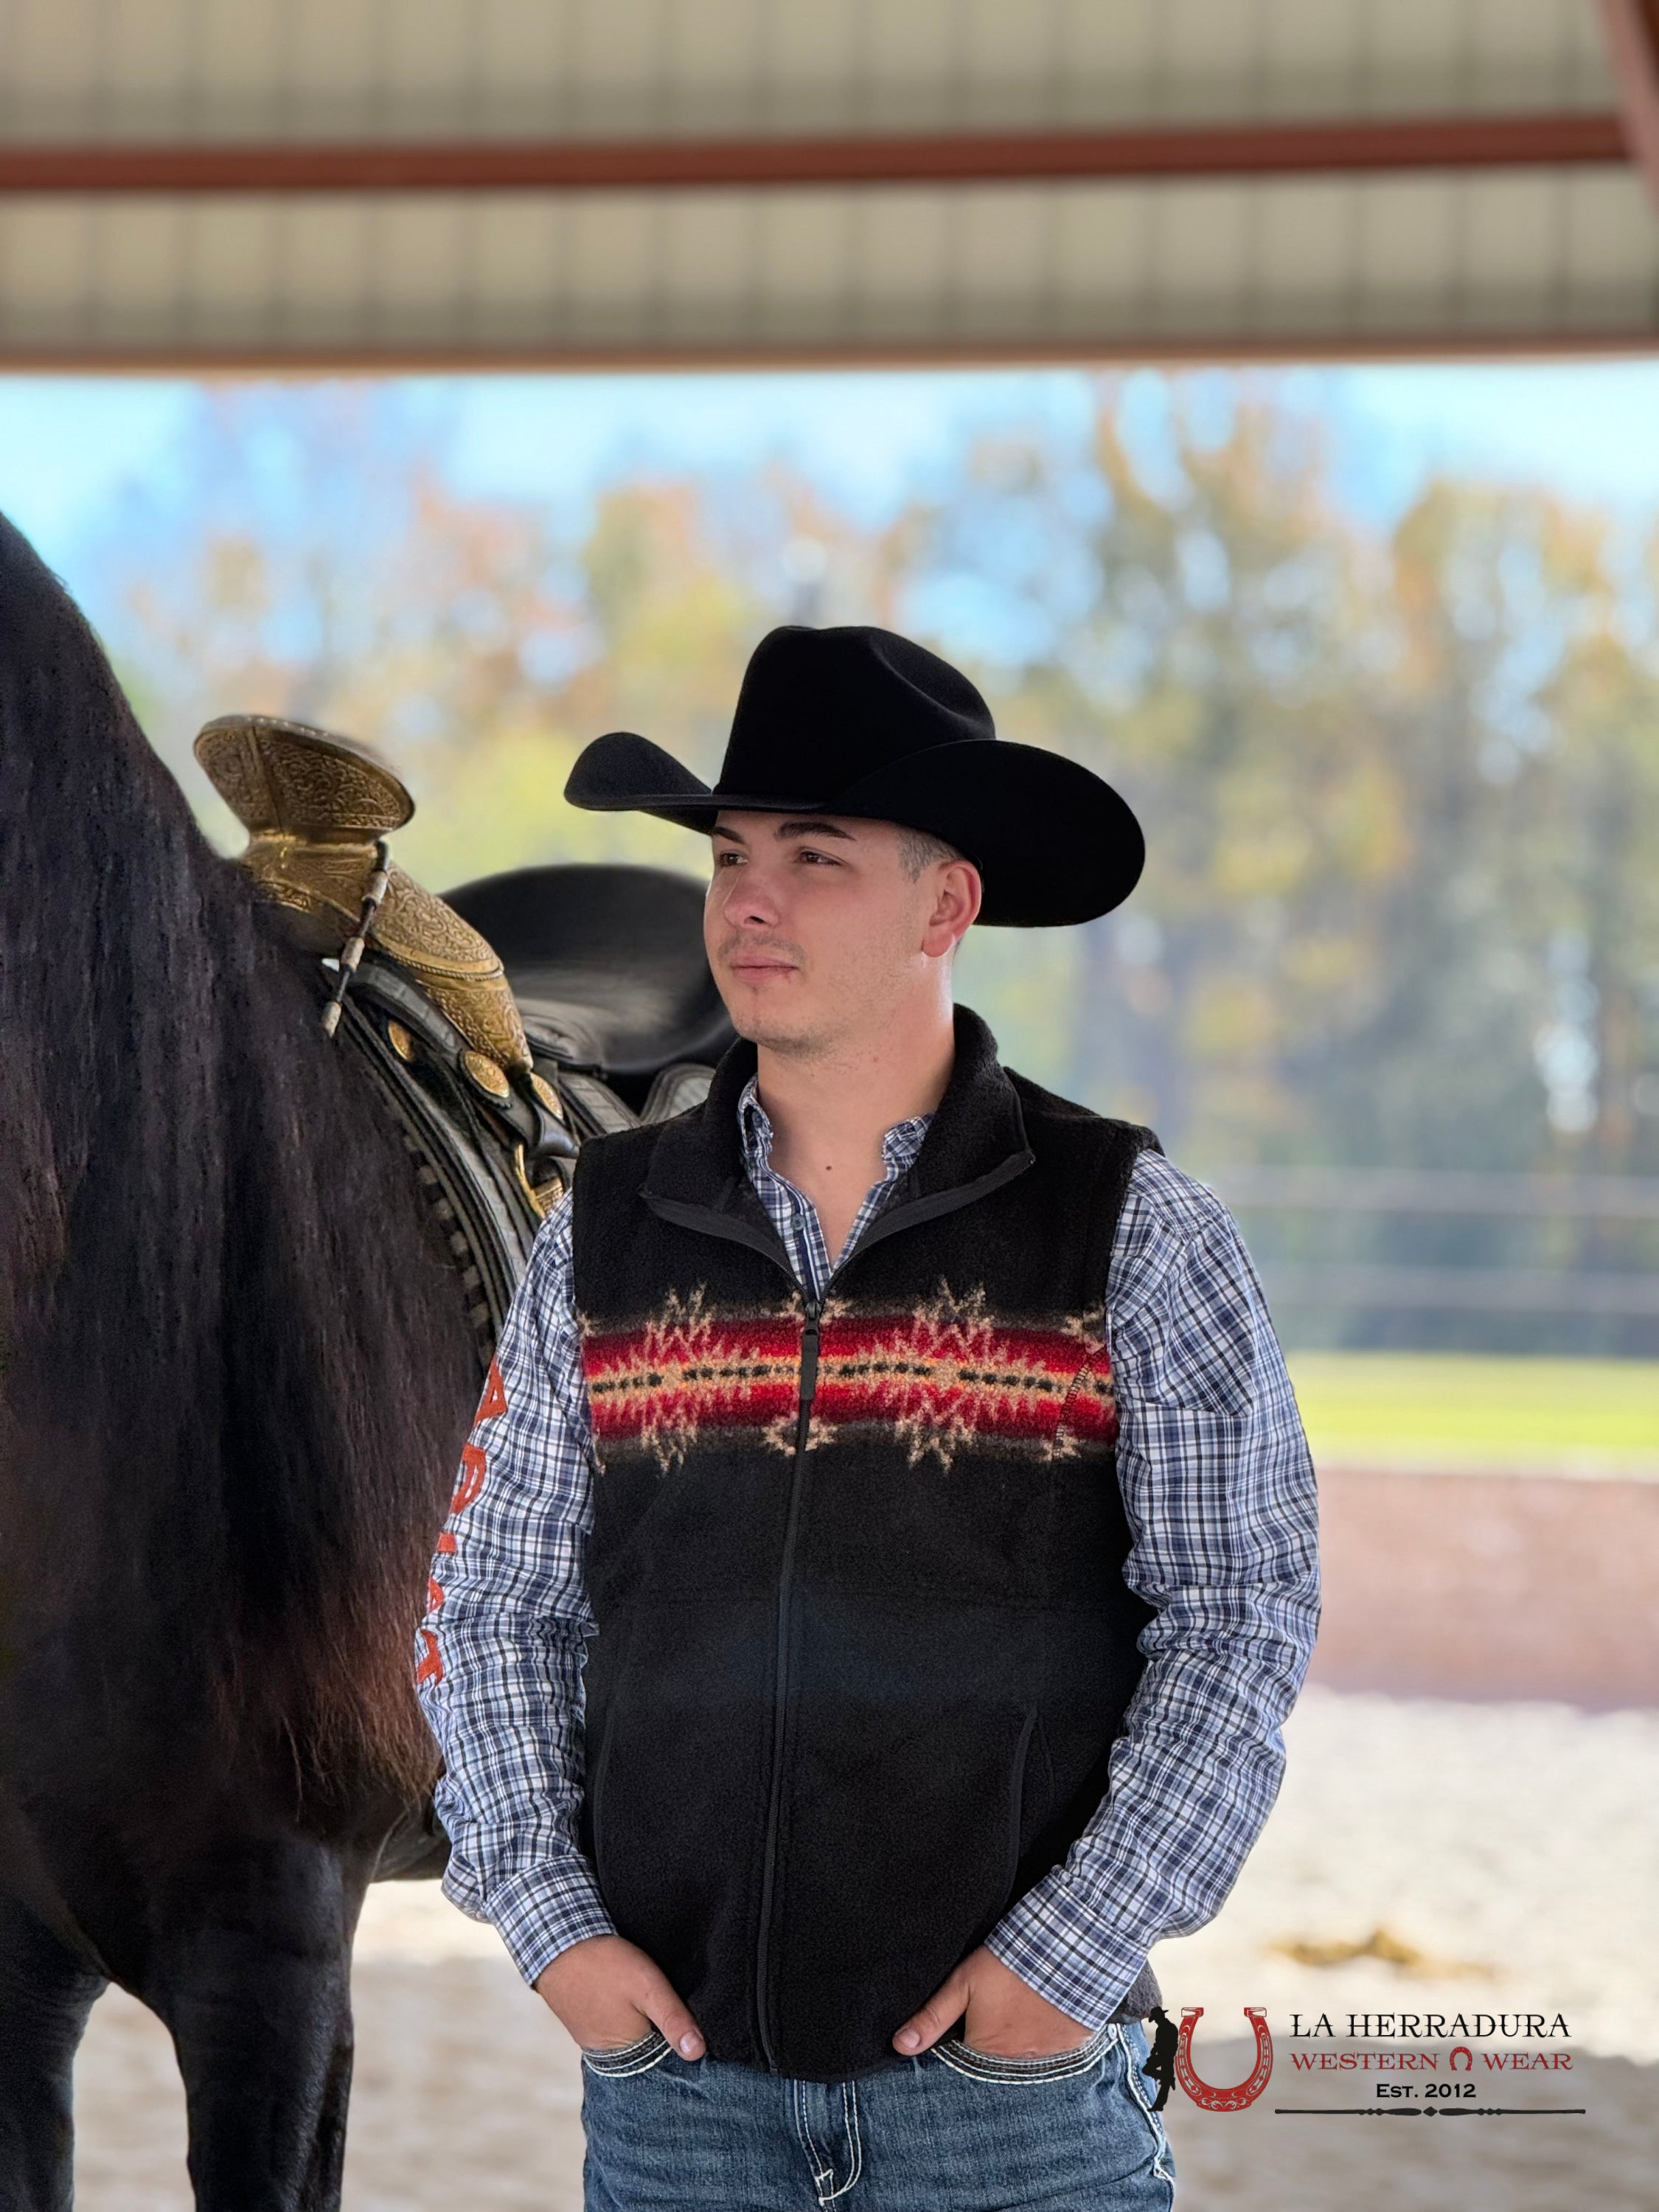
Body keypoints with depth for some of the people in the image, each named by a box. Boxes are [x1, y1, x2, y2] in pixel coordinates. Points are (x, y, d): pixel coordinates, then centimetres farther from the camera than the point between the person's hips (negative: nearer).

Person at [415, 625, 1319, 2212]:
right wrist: (548, 1919, -3)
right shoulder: (604, 1237, 7)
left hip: (1015, 2064, -2)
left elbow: (1242, 1615, -3)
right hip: (674, 2062, 3)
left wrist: (1081, 1950, -11)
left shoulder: (1131, 1233, -2)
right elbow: (492, 1611, 10)